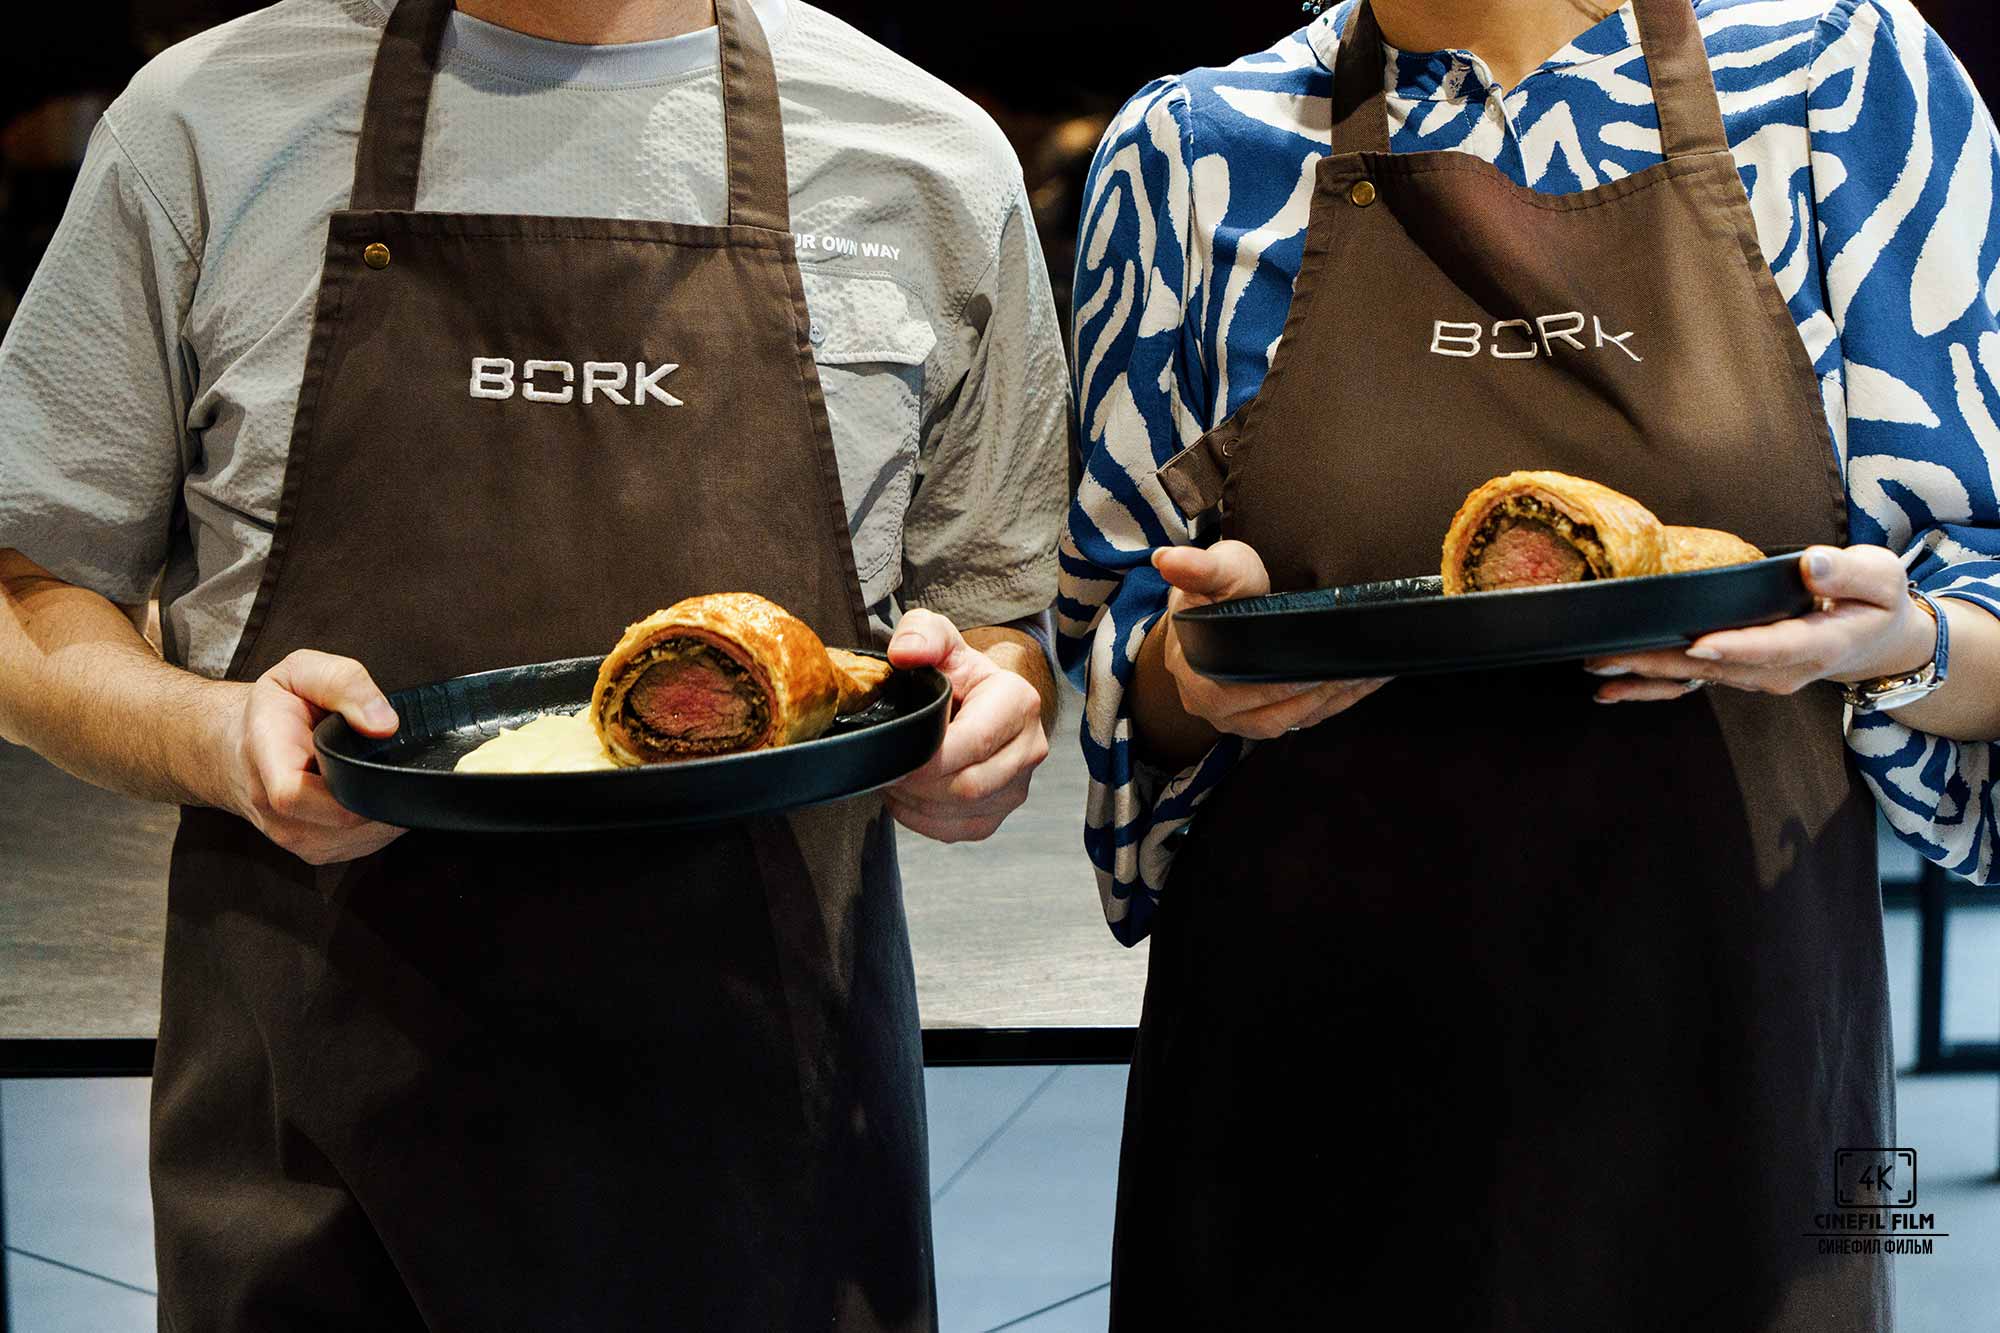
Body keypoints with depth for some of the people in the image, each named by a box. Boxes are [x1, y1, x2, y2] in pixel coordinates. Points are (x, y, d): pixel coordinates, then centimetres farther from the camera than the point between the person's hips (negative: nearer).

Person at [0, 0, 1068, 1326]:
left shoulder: (934, 157, 3)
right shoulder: (204, 122, 1)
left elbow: (1002, 617, 12)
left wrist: (992, 713, -12)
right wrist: (219, 740, -16)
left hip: (773, 1101, 1)